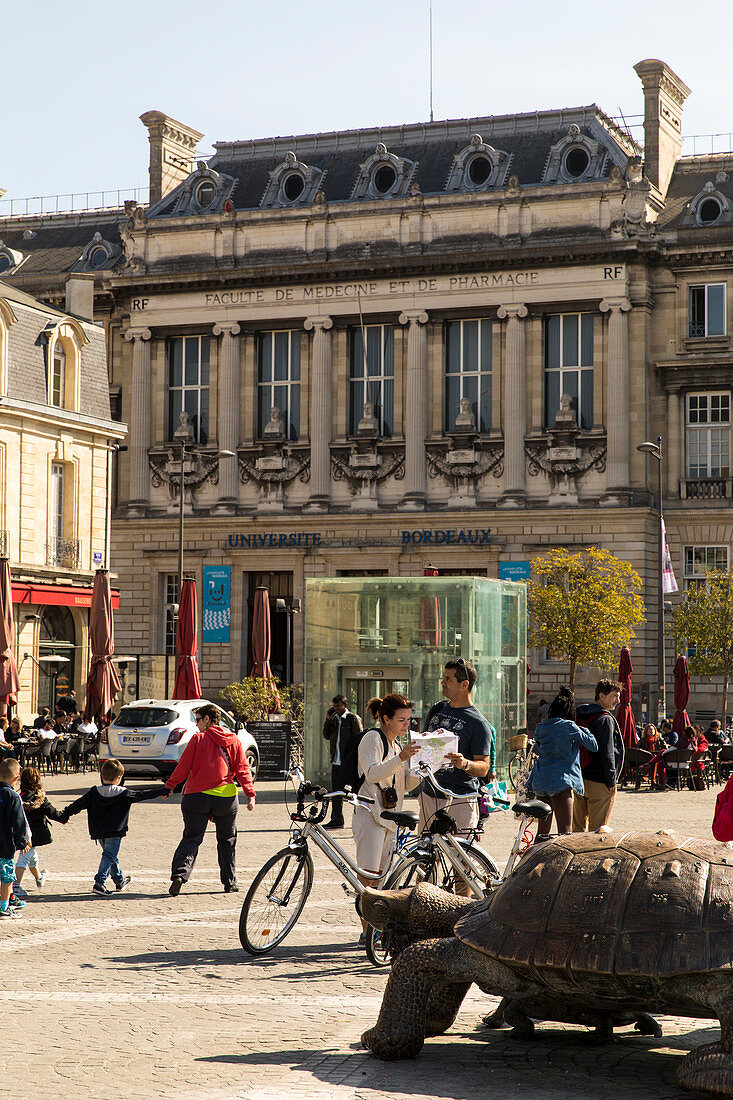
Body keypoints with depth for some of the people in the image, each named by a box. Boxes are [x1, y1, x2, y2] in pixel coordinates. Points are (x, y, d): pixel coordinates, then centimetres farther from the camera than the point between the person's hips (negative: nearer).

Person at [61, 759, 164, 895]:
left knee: (111, 855, 20)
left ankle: (120, 880, 35)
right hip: (115, 832, -5)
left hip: (98, 832, 5)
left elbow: (79, 804, -1)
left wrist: (65, 814, 10)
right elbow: (141, 795, 0)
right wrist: (163, 791, 9)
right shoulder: (123, 794, -7)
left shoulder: (94, 792, -1)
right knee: (109, 856, -5)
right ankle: (99, 883, -19)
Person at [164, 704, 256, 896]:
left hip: (196, 796, -2)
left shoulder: (198, 739, -3)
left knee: (191, 838, 1)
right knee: (227, 840, 16)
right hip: (226, 798, 2)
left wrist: (170, 786, 4)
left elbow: (183, 767, -5)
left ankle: (179, 874, -19)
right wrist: (250, 794, 2)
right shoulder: (234, 741, 6)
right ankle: (229, 882, 18)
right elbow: (243, 770, 2)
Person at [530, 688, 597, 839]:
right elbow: (593, 746, -1)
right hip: (561, 781, -7)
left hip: (540, 780, 7)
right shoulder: (568, 726, -8)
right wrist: (585, 730, 16)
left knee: (542, 831, 16)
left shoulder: (540, 728, 11)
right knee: (565, 831, -9)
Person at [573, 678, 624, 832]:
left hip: (579, 779, 8)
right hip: (598, 783, -8)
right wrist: (611, 781, -11)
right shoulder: (605, 719, -14)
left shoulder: (581, 716, 13)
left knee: (578, 826, 13)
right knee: (597, 829, -4)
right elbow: (606, 754, -17)